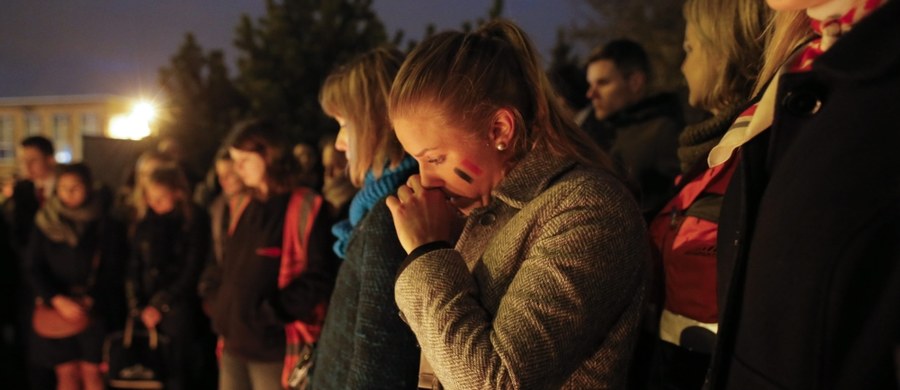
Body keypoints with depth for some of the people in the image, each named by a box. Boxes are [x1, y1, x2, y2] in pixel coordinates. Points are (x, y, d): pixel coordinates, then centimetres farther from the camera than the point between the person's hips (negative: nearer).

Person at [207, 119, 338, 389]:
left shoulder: (304, 208, -9)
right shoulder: (247, 209, 14)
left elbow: (319, 277, -15)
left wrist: (271, 312, -17)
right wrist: (220, 308, 7)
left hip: (273, 346, -7)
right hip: (234, 344, 7)